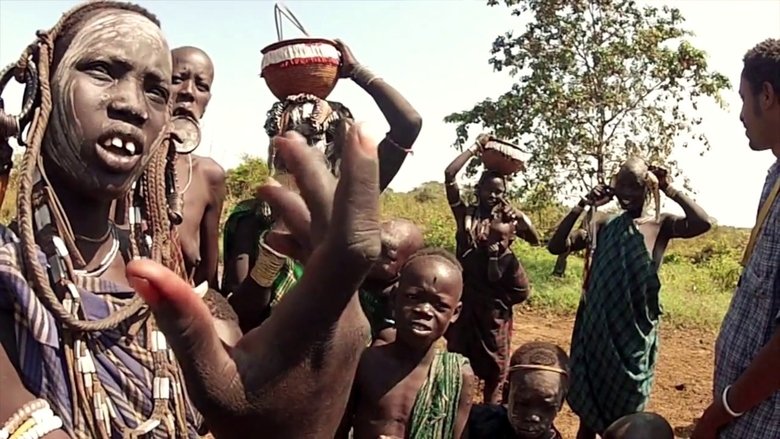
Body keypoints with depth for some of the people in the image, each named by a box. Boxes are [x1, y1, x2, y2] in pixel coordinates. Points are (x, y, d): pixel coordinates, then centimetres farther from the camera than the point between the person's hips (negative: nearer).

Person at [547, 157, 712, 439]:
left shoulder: (661, 225, -1)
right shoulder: (602, 226, 4)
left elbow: (702, 223, -21)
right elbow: (556, 246, -5)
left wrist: (669, 189, -14)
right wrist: (582, 206, -11)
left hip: (635, 331, -2)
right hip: (598, 329, 2)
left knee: (625, 411, 11)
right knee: (588, 407, 13)